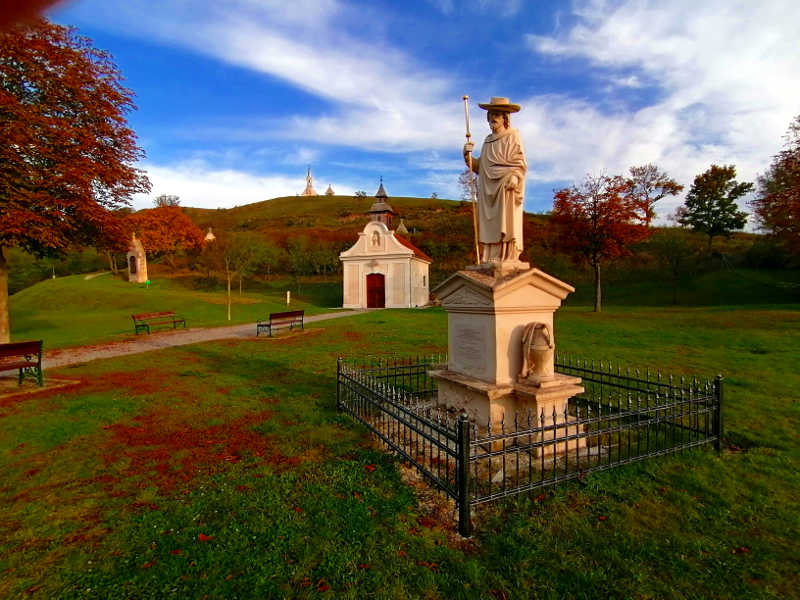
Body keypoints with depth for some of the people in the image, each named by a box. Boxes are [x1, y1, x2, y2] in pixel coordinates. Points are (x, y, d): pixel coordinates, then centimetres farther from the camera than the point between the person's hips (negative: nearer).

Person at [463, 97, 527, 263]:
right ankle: (490, 262, -3)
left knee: (505, 228, -14)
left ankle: (508, 261, -16)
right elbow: (480, 166, 18)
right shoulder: (488, 140, 23)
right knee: (489, 229, -1)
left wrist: (514, 177, -24)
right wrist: (468, 155, 2)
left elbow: (520, 163, -5)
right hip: (488, 191, 6)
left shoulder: (513, 136, 5)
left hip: (505, 189, -6)